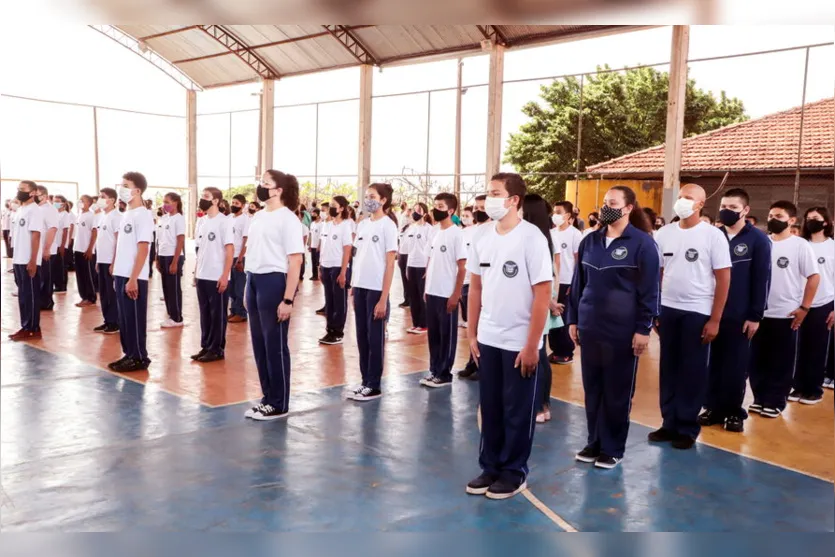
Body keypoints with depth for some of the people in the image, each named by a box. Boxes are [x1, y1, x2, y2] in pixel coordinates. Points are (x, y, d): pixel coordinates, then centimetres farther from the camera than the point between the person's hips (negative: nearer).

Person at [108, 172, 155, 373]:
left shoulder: (142, 215, -12)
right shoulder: (126, 214, 14)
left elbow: (143, 250, -17)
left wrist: (133, 279, -19)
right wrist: (117, 274, 16)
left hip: (134, 278, -8)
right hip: (121, 275, 8)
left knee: (135, 318, -1)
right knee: (124, 318, 12)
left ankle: (139, 358, 8)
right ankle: (129, 355, 21)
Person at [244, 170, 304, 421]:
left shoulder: (288, 219, -11)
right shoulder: (258, 216, 13)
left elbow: (295, 261, -15)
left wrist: (288, 299, -19)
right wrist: (249, 284, 12)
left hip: (274, 282, -8)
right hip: (253, 281, 8)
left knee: (275, 346, 1)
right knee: (259, 345, 13)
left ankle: (279, 405, 12)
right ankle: (267, 398, 26)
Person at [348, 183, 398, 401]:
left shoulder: (388, 225, -7)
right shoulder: (362, 224, 11)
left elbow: (390, 264, -10)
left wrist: (384, 298, -13)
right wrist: (352, 285, 9)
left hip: (377, 289, -6)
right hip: (360, 287, 6)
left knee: (375, 338, 2)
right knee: (362, 336, 10)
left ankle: (374, 386, 11)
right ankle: (365, 381, 20)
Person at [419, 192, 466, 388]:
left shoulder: (456, 234, -11)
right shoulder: (435, 233, 10)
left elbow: (462, 267, -12)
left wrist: (456, 294, -14)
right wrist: (426, 287, 11)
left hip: (447, 295, -7)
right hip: (432, 293, 7)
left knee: (447, 335, 4)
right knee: (433, 334, 13)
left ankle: (444, 374, 13)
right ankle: (434, 370, 23)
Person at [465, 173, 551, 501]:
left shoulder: (531, 238, -13)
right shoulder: (482, 236, 4)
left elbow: (542, 295, -13)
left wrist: (532, 346, -14)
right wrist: (472, 334, 8)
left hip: (520, 343, -5)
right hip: (487, 339, 5)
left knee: (517, 411, 8)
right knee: (490, 407, 13)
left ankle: (514, 472, 23)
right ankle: (490, 467, 27)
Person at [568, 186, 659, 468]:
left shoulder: (642, 243, -7)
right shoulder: (589, 241, 8)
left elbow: (649, 290, -7)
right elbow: (578, 283, 13)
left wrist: (643, 329, -10)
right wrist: (573, 319, 10)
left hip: (623, 330, -5)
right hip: (590, 328, 5)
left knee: (617, 392, 6)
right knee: (592, 389, 11)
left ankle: (613, 448, 18)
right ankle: (594, 442, 25)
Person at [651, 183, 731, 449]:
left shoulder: (713, 235, -5)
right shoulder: (663, 233, 5)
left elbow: (724, 278, -5)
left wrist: (715, 319, -8)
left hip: (698, 313, -3)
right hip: (667, 310, 4)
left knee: (693, 372, 5)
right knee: (669, 369, 9)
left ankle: (687, 428, 16)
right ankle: (670, 423, 20)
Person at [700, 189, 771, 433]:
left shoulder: (758, 240, -4)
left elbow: (762, 280, -6)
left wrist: (755, 316, -10)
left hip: (740, 316, -3)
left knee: (736, 365, 6)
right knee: (712, 363, 8)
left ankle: (734, 412, 18)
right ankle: (713, 407, 20)